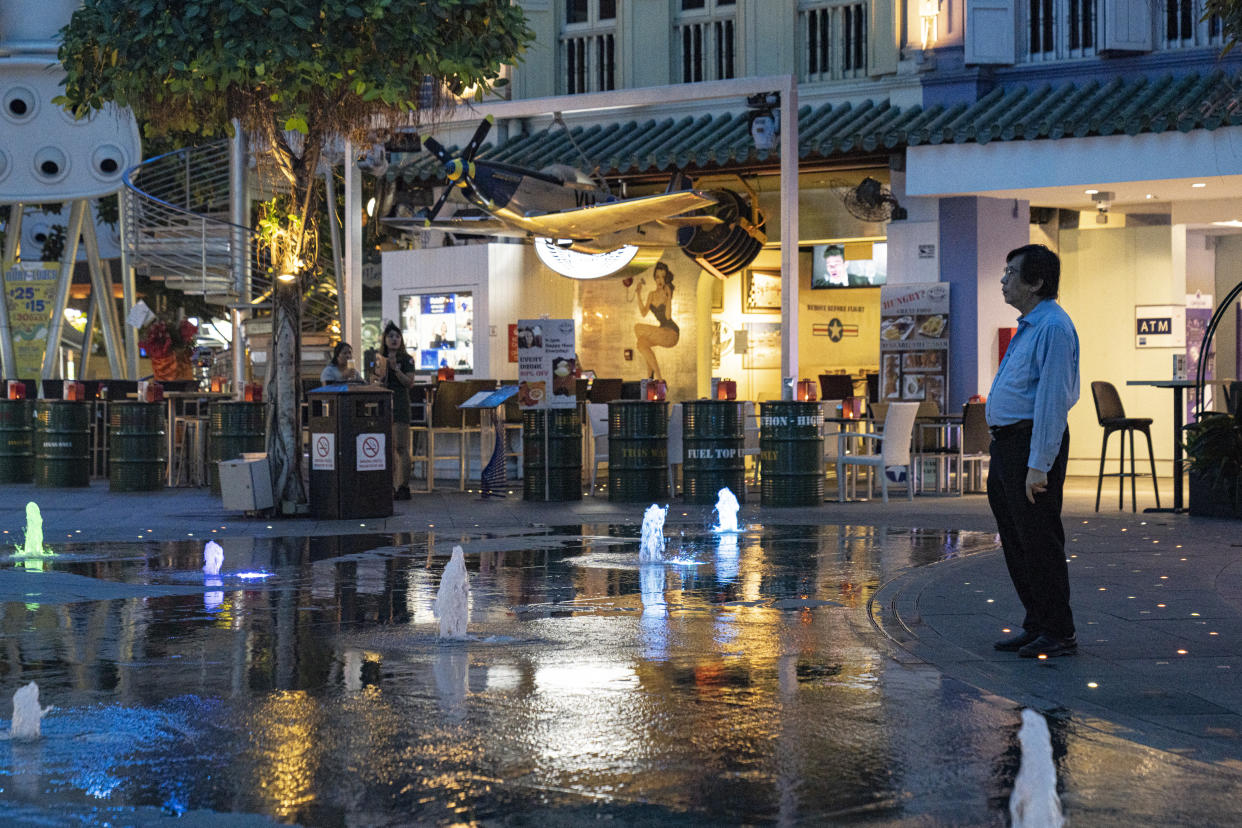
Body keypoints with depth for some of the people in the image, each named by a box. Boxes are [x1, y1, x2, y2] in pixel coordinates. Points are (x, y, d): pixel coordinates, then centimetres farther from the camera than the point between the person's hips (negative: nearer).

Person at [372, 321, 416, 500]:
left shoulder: (406, 359, 1)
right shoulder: (379, 359, 16)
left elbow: (410, 383, -8)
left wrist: (396, 369, -18)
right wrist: (377, 379, 1)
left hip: (400, 403, -5)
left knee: (401, 447, -10)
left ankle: (403, 487, -11)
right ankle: (391, 487, 11)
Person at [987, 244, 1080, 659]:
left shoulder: (1053, 327, -16)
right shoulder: (1028, 326, 17)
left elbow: (1053, 399, -21)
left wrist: (1039, 465, -23)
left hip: (1033, 442, -10)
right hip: (1007, 443, 10)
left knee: (1039, 540, -5)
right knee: (1016, 542, 14)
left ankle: (1058, 635, 2)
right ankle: (1036, 626, 22)